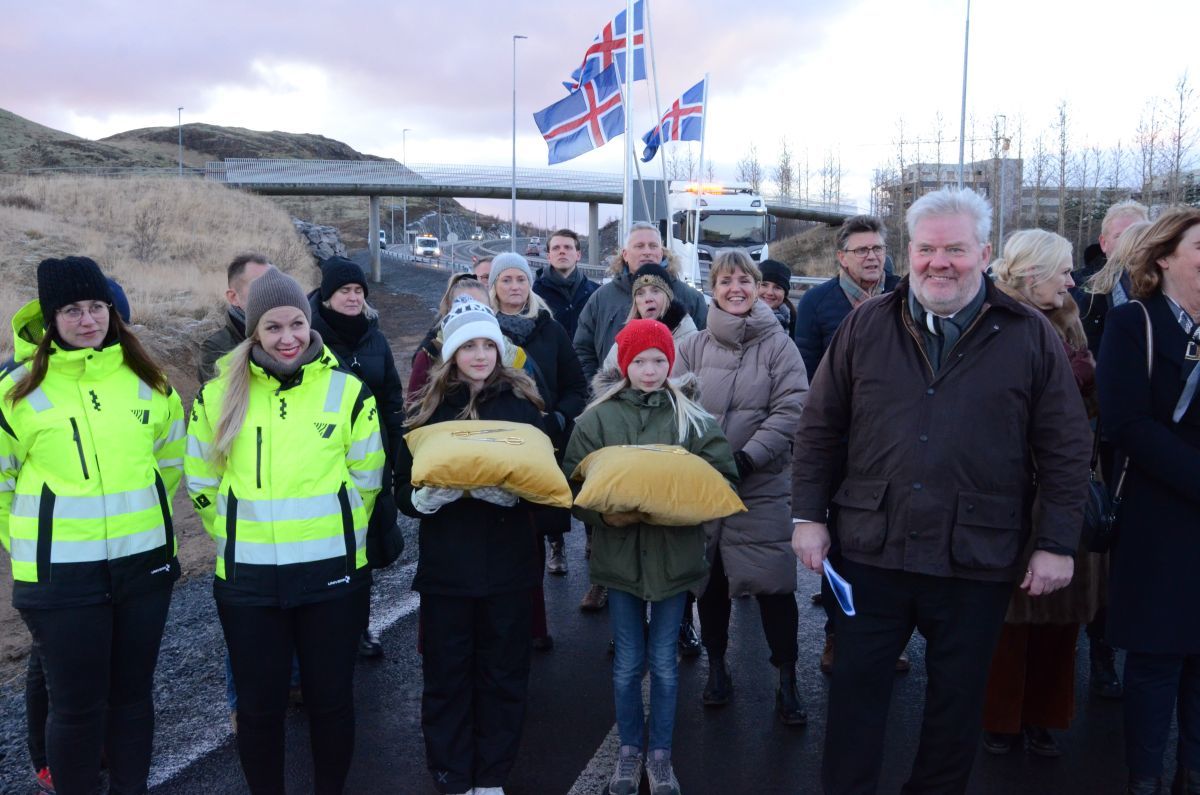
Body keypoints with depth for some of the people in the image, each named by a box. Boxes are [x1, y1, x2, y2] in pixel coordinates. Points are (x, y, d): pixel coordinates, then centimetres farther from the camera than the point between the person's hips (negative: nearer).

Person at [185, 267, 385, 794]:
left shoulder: (347, 390, -3)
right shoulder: (219, 394, 0)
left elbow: (366, 479, 5)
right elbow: (201, 482, 10)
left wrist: (330, 530, 8)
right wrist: (242, 533, 11)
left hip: (331, 572, -1)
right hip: (247, 576, 1)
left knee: (331, 698, 11)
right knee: (259, 705, 11)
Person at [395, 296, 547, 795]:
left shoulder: (522, 404, 0)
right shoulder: (427, 408, 1)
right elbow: (404, 492, 0)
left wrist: (506, 491, -20)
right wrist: (432, 495, -21)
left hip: (509, 565, 0)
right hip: (446, 566, 0)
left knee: (503, 675, 10)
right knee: (447, 677, 8)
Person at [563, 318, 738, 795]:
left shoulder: (693, 419, -1)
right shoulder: (597, 419, -3)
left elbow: (722, 478, -1)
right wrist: (603, 513, -21)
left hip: (674, 554, 0)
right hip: (619, 554, 0)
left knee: (664, 663, 11)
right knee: (627, 663, 11)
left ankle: (660, 754, 29)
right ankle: (629, 751, 31)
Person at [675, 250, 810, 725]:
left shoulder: (778, 345, -1)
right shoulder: (694, 347, 6)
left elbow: (790, 411, -8)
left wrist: (746, 458, -16)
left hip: (762, 485, -2)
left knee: (773, 582, -3)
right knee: (710, 578, 13)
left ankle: (787, 681, 13)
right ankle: (716, 667, 31)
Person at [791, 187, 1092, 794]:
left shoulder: (1030, 336, -1)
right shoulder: (866, 326, 3)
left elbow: (1067, 449, 0)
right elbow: (819, 428, 6)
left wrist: (1057, 543, -3)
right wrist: (808, 515, 2)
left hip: (978, 561, -1)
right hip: (872, 550, 1)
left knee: (957, 701, 15)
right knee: (855, 692, 11)